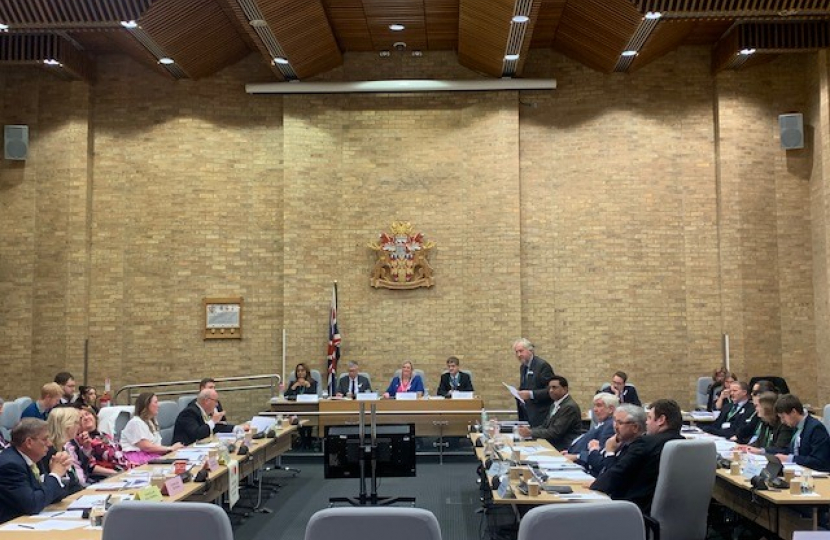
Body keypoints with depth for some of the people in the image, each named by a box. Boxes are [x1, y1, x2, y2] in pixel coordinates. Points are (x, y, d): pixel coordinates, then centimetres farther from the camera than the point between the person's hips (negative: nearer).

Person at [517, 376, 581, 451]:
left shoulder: (570, 407, -15)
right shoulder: (554, 405, 15)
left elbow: (555, 432, -20)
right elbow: (545, 426, 14)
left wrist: (530, 433, -19)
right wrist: (529, 430, -5)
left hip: (564, 449, -8)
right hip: (552, 445, 8)